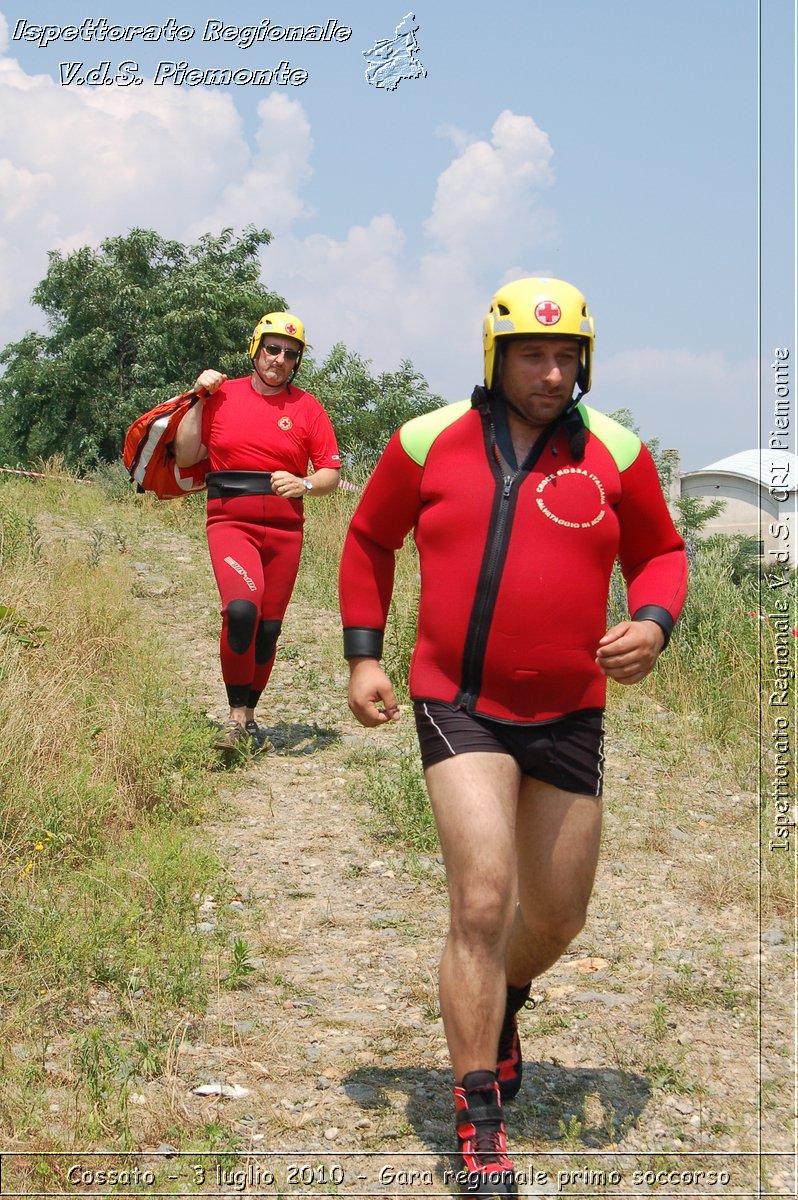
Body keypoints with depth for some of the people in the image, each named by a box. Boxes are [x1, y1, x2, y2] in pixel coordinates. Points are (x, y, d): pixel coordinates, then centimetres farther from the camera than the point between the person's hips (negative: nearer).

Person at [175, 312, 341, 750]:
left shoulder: (307, 407, 6)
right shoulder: (222, 394, 5)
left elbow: (331, 471, 6)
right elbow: (185, 457, 4)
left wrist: (305, 484, -15)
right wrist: (199, 400, -2)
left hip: (285, 528, 2)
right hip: (231, 521, -2)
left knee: (268, 628, 6)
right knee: (241, 609, -25)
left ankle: (249, 714, 26)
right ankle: (236, 716, -11)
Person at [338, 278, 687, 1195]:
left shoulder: (614, 453, -1)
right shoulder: (427, 443, -3)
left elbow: (660, 552, 11)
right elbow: (369, 539, 11)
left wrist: (653, 624, -11)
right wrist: (362, 656, 3)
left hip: (568, 714, 3)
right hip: (459, 704, -2)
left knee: (558, 915, 13)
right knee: (482, 901, -13)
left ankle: (499, 1006, 48)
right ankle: (478, 1121, 1)